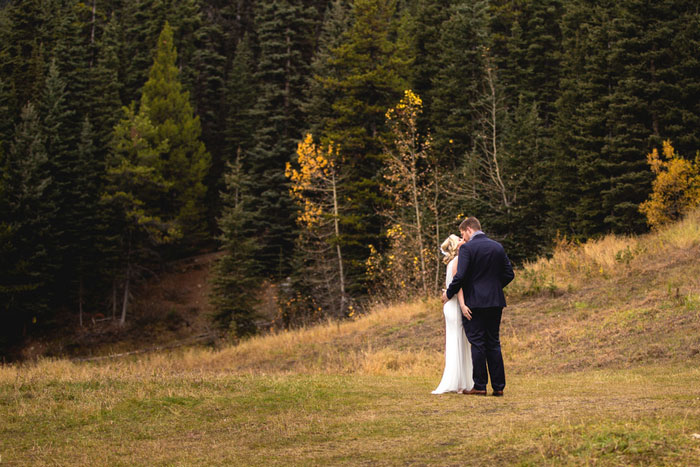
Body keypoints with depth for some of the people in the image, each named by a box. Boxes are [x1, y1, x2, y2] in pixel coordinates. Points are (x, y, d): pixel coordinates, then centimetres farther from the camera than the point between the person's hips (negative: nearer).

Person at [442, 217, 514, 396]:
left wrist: (448, 294, -1)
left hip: (475, 302, -5)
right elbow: (509, 274, 11)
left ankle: (480, 386, 1)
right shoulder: (498, 247, 9)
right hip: (495, 302, 5)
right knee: (494, 344, 10)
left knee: (477, 343, 0)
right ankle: (498, 386, 10)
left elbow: (460, 276, -16)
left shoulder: (467, 248, -9)